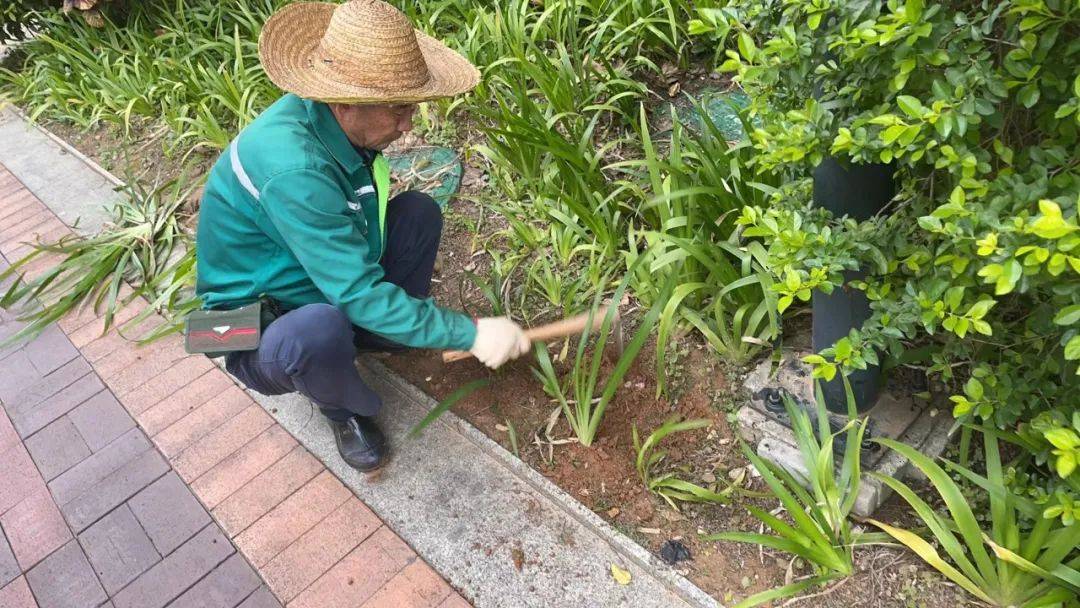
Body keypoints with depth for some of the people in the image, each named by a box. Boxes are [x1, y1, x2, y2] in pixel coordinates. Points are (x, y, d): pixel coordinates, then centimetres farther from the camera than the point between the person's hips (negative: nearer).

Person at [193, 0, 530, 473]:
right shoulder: (293, 170, -36)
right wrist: (470, 334, -28)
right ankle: (343, 408, -5)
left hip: (320, 286, 7)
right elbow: (361, 295, -34)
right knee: (321, 329, -41)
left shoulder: (336, 120, -10)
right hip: (259, 332, -7)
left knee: (418, 212, -5)